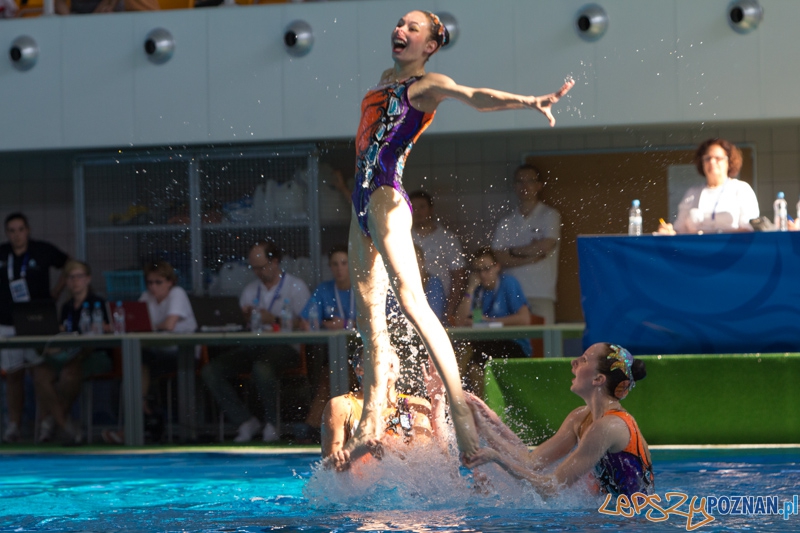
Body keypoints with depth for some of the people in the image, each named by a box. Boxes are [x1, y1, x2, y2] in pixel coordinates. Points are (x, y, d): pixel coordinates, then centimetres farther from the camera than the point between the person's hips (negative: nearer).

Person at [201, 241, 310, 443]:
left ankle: (272, 423, -17)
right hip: (253, 347, 6)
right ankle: (246, 421, -12)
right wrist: (245, 318, 1)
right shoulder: (251, 290, 23)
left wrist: (275, 320, -14)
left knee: (261, 367, -40)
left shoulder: (295, 286, 5)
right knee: (211, 370, -16)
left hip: (283, 347, -6)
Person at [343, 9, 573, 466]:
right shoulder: (387, 79, 18)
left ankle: (460, 408, -31)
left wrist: (527, 101, -38)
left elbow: (475, 97, -23)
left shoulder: (428, 85, -5)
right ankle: (371, 423, 13)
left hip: (386, 197, -8)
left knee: (411, 299, -23)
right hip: (363, 200, 9)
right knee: (370, 314, 9)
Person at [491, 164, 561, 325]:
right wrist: (529, 258, -7)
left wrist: (512, 251, 5)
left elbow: (545, 247, -7)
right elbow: (499, 259, 5)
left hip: (541, 295, -3)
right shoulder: (506, 223, 16)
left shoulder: (549, 216, 7)